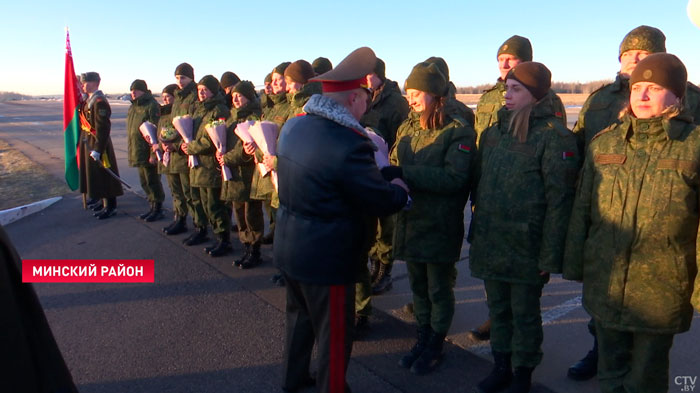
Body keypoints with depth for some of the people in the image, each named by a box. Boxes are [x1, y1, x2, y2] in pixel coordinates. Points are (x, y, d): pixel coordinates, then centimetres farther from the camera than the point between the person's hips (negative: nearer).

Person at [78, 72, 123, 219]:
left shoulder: (99, 101, -19)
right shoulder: (89, 100, 12)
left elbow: (103, 128, -22)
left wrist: (97, 149, -23)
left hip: (98, 144, -10)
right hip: (89, 143, 10)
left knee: (104, 176, -2)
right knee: (96, 176, 15)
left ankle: (111, 207, 8)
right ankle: (105, 205, 25)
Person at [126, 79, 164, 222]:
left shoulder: (152, 105, -13)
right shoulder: (133, 107, 15)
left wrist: (154, 153, -22)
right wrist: (131, 151, 21)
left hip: (148, 152, -9)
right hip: (137, 152, 9)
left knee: (153, 182, -1)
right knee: (144, 183, 15)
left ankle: (158, 209, 11)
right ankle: (153, 207, 26)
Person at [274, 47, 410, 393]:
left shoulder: (293, 126, -1)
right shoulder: (350, 144, -27)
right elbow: (381, 201, -19)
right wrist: (400, 189, 3)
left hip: (288, 245, 9)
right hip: (326, 257, -8)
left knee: (299, 315, 27)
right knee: (334, 332, 11)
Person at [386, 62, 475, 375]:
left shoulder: (459, 132, -12)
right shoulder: (407, 128, 7)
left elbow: (453, 177, -24)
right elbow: (394, 164, 10)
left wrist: (404, 173, -29)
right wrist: (387, 174, -14)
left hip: (442, 225, -6)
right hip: (410, 220, 6)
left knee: (439, 289, 9)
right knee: (418, 285, 18)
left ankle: (435, 346, 28)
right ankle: (422, 339, 35)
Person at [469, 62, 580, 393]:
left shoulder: (553, 136, -12)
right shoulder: (494, 131, 10)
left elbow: (559, 200, -14)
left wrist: (550, 254, -15)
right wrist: (476, 232, 14)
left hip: (526, 247, -6)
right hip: (490, 244, 6)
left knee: (524, 313, 10)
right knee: (498, 308, 18)